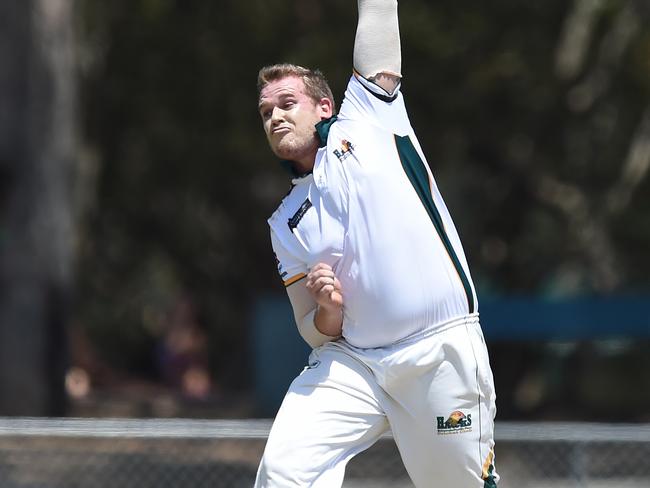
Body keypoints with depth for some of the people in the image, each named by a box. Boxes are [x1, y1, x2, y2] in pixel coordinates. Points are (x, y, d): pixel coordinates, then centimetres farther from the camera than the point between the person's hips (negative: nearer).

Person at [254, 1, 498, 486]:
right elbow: (316, 333, 12)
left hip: (442, 353, -3)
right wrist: (328, 310, -8)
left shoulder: (368, 121, 8)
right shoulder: (285, 225, 14)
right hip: (352, 361, 3)